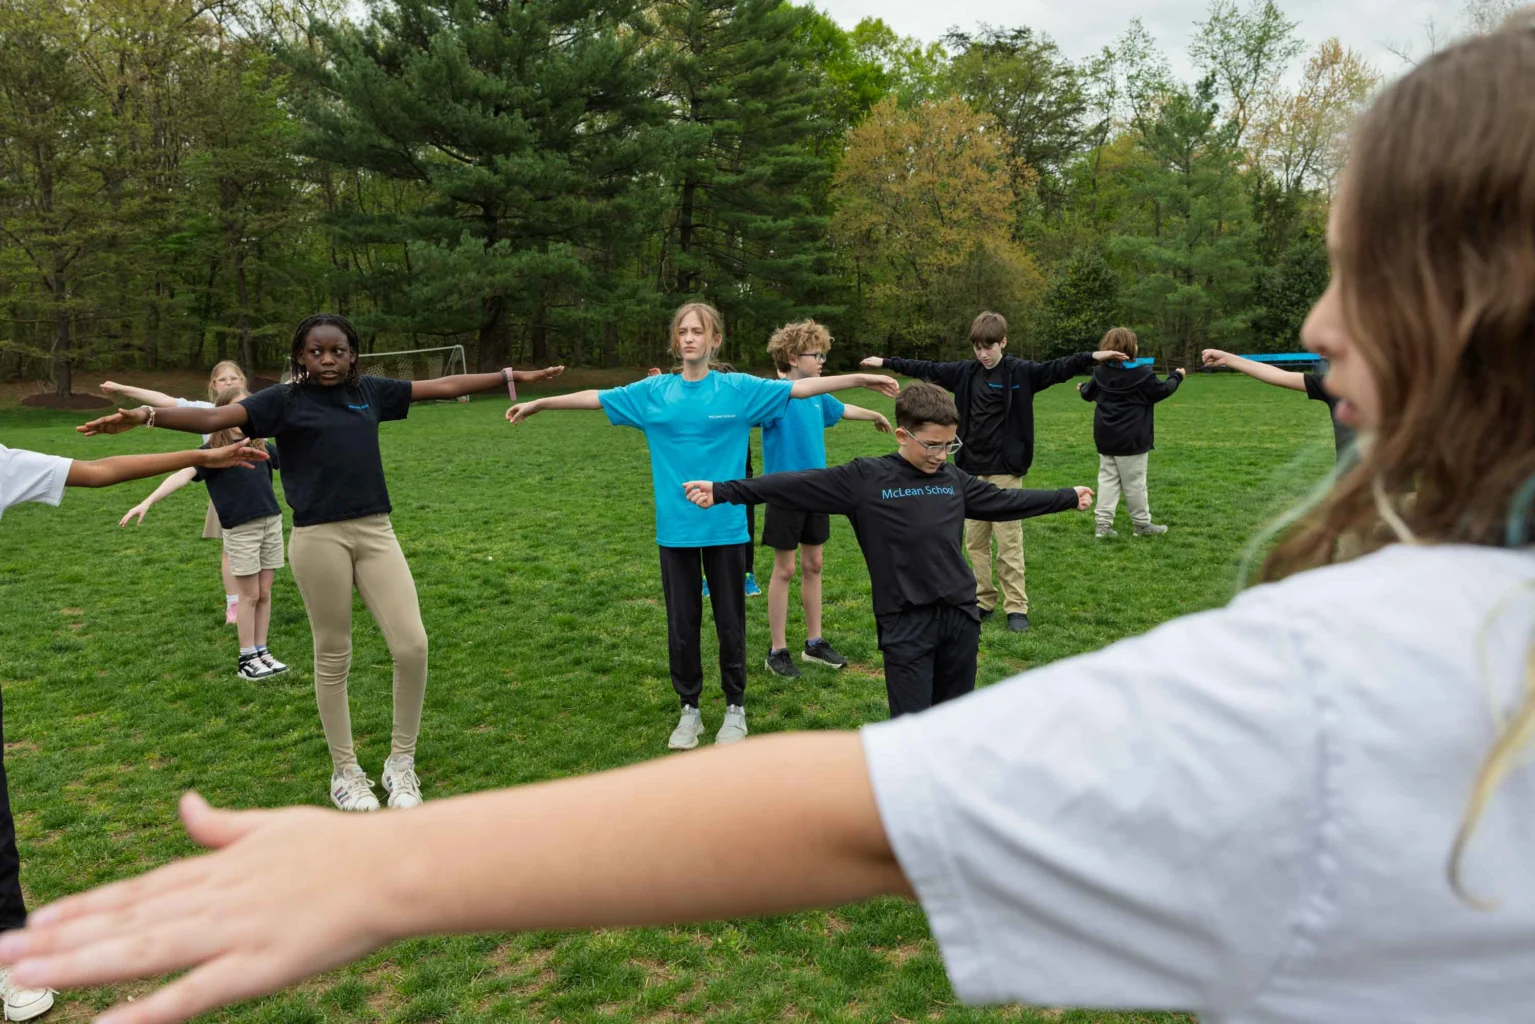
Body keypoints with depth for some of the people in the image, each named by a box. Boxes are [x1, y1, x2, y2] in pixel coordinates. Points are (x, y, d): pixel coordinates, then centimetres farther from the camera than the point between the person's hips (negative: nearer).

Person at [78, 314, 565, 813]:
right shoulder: (284, 400, 1)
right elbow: (213, 418, -9)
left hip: (376, 532, 3)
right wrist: (145, 415, -25)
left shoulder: (370, 391, 11)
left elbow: (443, 386, 16)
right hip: (319, 539, -3)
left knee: (412, 645, -4)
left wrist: (514, 376, 21)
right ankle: (345, 772, 24)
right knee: (333, 658, 6)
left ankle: (401, 762, 16)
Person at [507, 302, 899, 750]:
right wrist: (538, 404, 12)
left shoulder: (739, 388, -3)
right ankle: (689, 709, 28)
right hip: (675, 528, 1)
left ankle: (735, 708, 28)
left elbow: (801, 387, -4)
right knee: (682, 624, 10)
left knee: (730, 621, 10)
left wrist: (860, 378, -8)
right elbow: (595, 398, 8)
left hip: (725, 526, -1)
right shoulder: (653, 391, 1)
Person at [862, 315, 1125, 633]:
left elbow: (1056, 369, -19)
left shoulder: (1021, 371, -6)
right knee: (975, 541, 9)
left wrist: (1093, 357, -34)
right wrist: (886, 362, 21)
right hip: (972, 469, 5)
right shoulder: (965, 372, 7)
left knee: (1009, 541, -3)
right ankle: (983, 601, 19)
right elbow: (926, 369, 16)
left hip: (1005, 470, -5)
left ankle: (1016, 607, 5)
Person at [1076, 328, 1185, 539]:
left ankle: (1103, 524, 3)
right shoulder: (1142, 374, -13)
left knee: (1107, 479, 8)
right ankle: (1141, 524, 14)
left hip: (1105, 437, 5)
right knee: (1134, 482, 3)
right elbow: (1162, 390, -1)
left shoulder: (1100, 372, 3)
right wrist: (1177, 376, 18)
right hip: (1131, 439, -5)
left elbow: (1089, 394, 18)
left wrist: (1082, 388, 43)